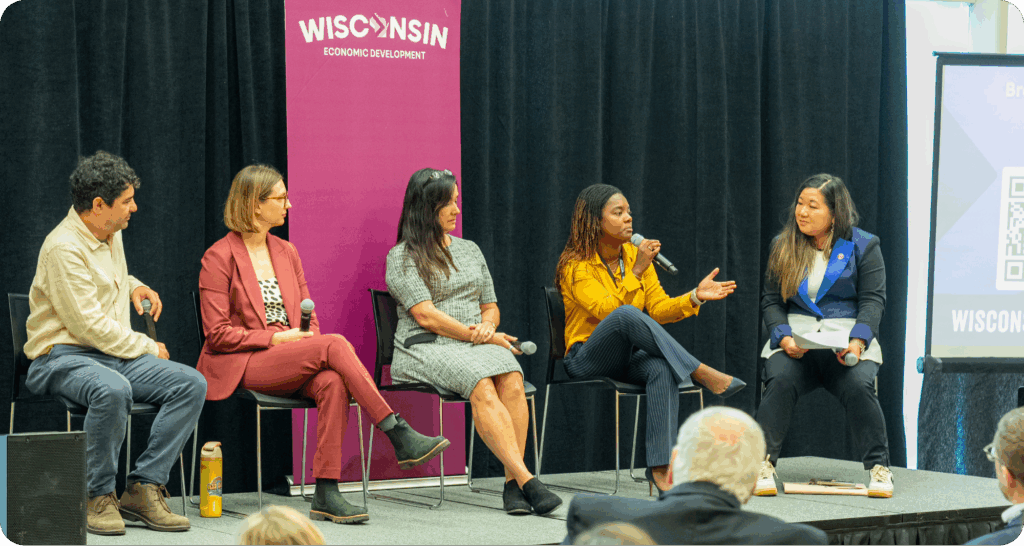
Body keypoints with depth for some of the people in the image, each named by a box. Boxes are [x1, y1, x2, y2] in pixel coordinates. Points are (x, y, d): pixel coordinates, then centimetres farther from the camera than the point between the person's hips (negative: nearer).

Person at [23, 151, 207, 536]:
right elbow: (91, 327, -19)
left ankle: (142, 489, -16)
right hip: (63, 357, -9)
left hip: (116, 355, 9)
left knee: (192, 384, -14)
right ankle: (98, 497, -22)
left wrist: (132, 285, 16)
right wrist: (147, 348, -8)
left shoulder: (111, 234, 12)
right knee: (113, 390, -41)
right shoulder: (64, 248, -17)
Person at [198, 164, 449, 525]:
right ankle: (400, 437, -29)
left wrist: (307, 340, -6)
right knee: (335, 345, -29)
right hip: (242, 364, -5)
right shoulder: (219, 258, -3)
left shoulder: (286, 252, 17)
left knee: (332, 383, -31)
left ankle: (326, 494, -36)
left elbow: (308, 316, 18)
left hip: (290, 365, 6)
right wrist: (276, 338, -14)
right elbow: (217, 333, -8)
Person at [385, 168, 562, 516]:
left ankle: (512, 483, -37)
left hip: (477, 344, 5)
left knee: (511, 379, -31)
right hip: (425, 348, -5)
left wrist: (488, 326, 0)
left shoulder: (470, 251, 23)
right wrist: (476, 336, -11)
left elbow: (491, 306, 24)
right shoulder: (401, 257, 3)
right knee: (482, 385, -36)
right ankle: (527, 481, -43)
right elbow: (425, 316, -7)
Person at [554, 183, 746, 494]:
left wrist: (695, 297, -10)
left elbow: (659, 309, 6)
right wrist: (636, 272, -23)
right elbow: (606, 311, -20)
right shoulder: (575, 265, -7)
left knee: (663, 369, -34)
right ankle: (700, 373, -30)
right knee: (626, 314, -37)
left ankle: (660, 467, -41)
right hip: (587, 360, -5)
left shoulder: (635, 256, 12)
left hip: (629, 357, 5)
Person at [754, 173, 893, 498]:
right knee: (779, 381, -31)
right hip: (796, 340, 1)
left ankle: (878, 467, -17)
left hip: (846, 341, -1)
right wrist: (784, 338, -10)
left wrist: (857, 342, -17)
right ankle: (763, 465, -26)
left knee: (859, 386, -31)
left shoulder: (863, 246, 7)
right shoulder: (783, 246, 13)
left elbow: (872, 300, 1)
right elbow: (771, 301, 10)